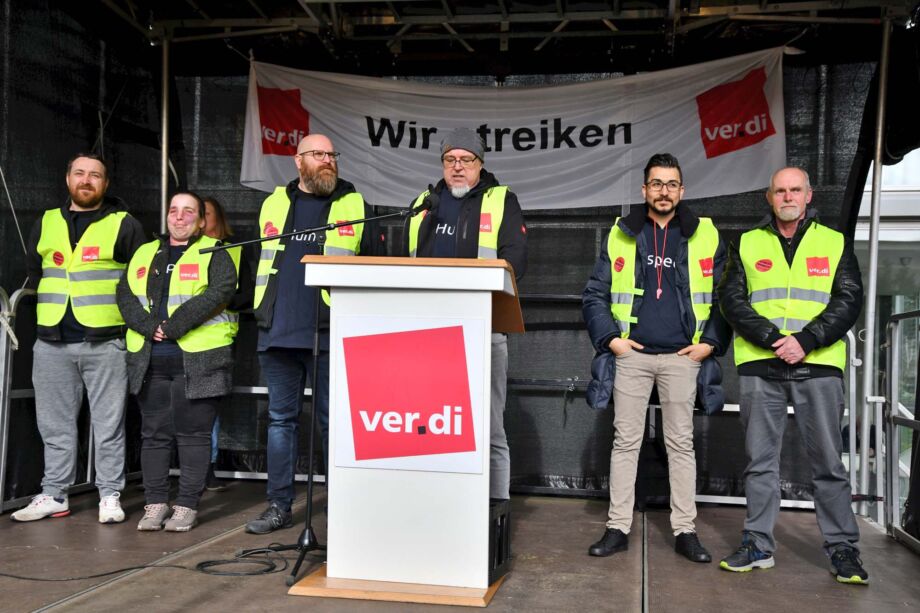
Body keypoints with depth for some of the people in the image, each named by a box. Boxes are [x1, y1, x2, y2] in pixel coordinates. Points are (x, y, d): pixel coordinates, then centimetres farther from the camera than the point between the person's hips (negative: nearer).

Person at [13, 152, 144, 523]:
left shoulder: (123, 224, 4)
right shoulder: (46, 224, 15)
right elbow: (31, 276, 23)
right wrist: (36, 314, 14)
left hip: (105, 342, -4)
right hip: (52, 343, 4)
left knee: (108, 423, 1)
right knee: (55, 424, 9)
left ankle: (110, 495, 9)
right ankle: (54, 495, 19)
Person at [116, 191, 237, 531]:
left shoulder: (214, 253, 4)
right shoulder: (145, 254, 19)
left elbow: (219, 292, -13)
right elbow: (125, 293, 8)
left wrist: (173, 326, -16)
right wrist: (149, 326, -11)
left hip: (198, 359, -4)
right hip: (150, 361, 5)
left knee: (193, 434, 1)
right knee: (154, 433, 9)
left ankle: (187, 506, 10)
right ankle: (156, 503, 19)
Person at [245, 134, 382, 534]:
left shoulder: (354, 206, 6)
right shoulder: (274, 204, 14)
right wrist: (261, 311, 15)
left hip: (331, 334, -3)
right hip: (278, 333, 3)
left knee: (333, 422, 3)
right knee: (281, 419, 8)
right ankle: (279, 506, 17)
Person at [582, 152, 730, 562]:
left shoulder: (705, 235, 5)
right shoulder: (620, 235, 6)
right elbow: (594, 294, 7)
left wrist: (710, 342, -1)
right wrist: (610, 338, -3)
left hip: (682, 357, 0)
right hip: (632, 355, 1)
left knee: (681, 443, 6)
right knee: (625, 441, 5)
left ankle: (685, 531, 15)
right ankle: (617, 528, 13)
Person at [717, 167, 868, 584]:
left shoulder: (835, 243, 11)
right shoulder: (747, 244, 12)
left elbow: (849, 300, 1)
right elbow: (732, 299, 2)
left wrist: (805, 340, -13)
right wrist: (773, 338, -12)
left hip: (818, 366, -1)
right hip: (759, 366, 1)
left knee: (828, 462, 2)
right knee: (760, 460, 6)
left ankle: (842, 547, 13)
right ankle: (758, 545, 15)